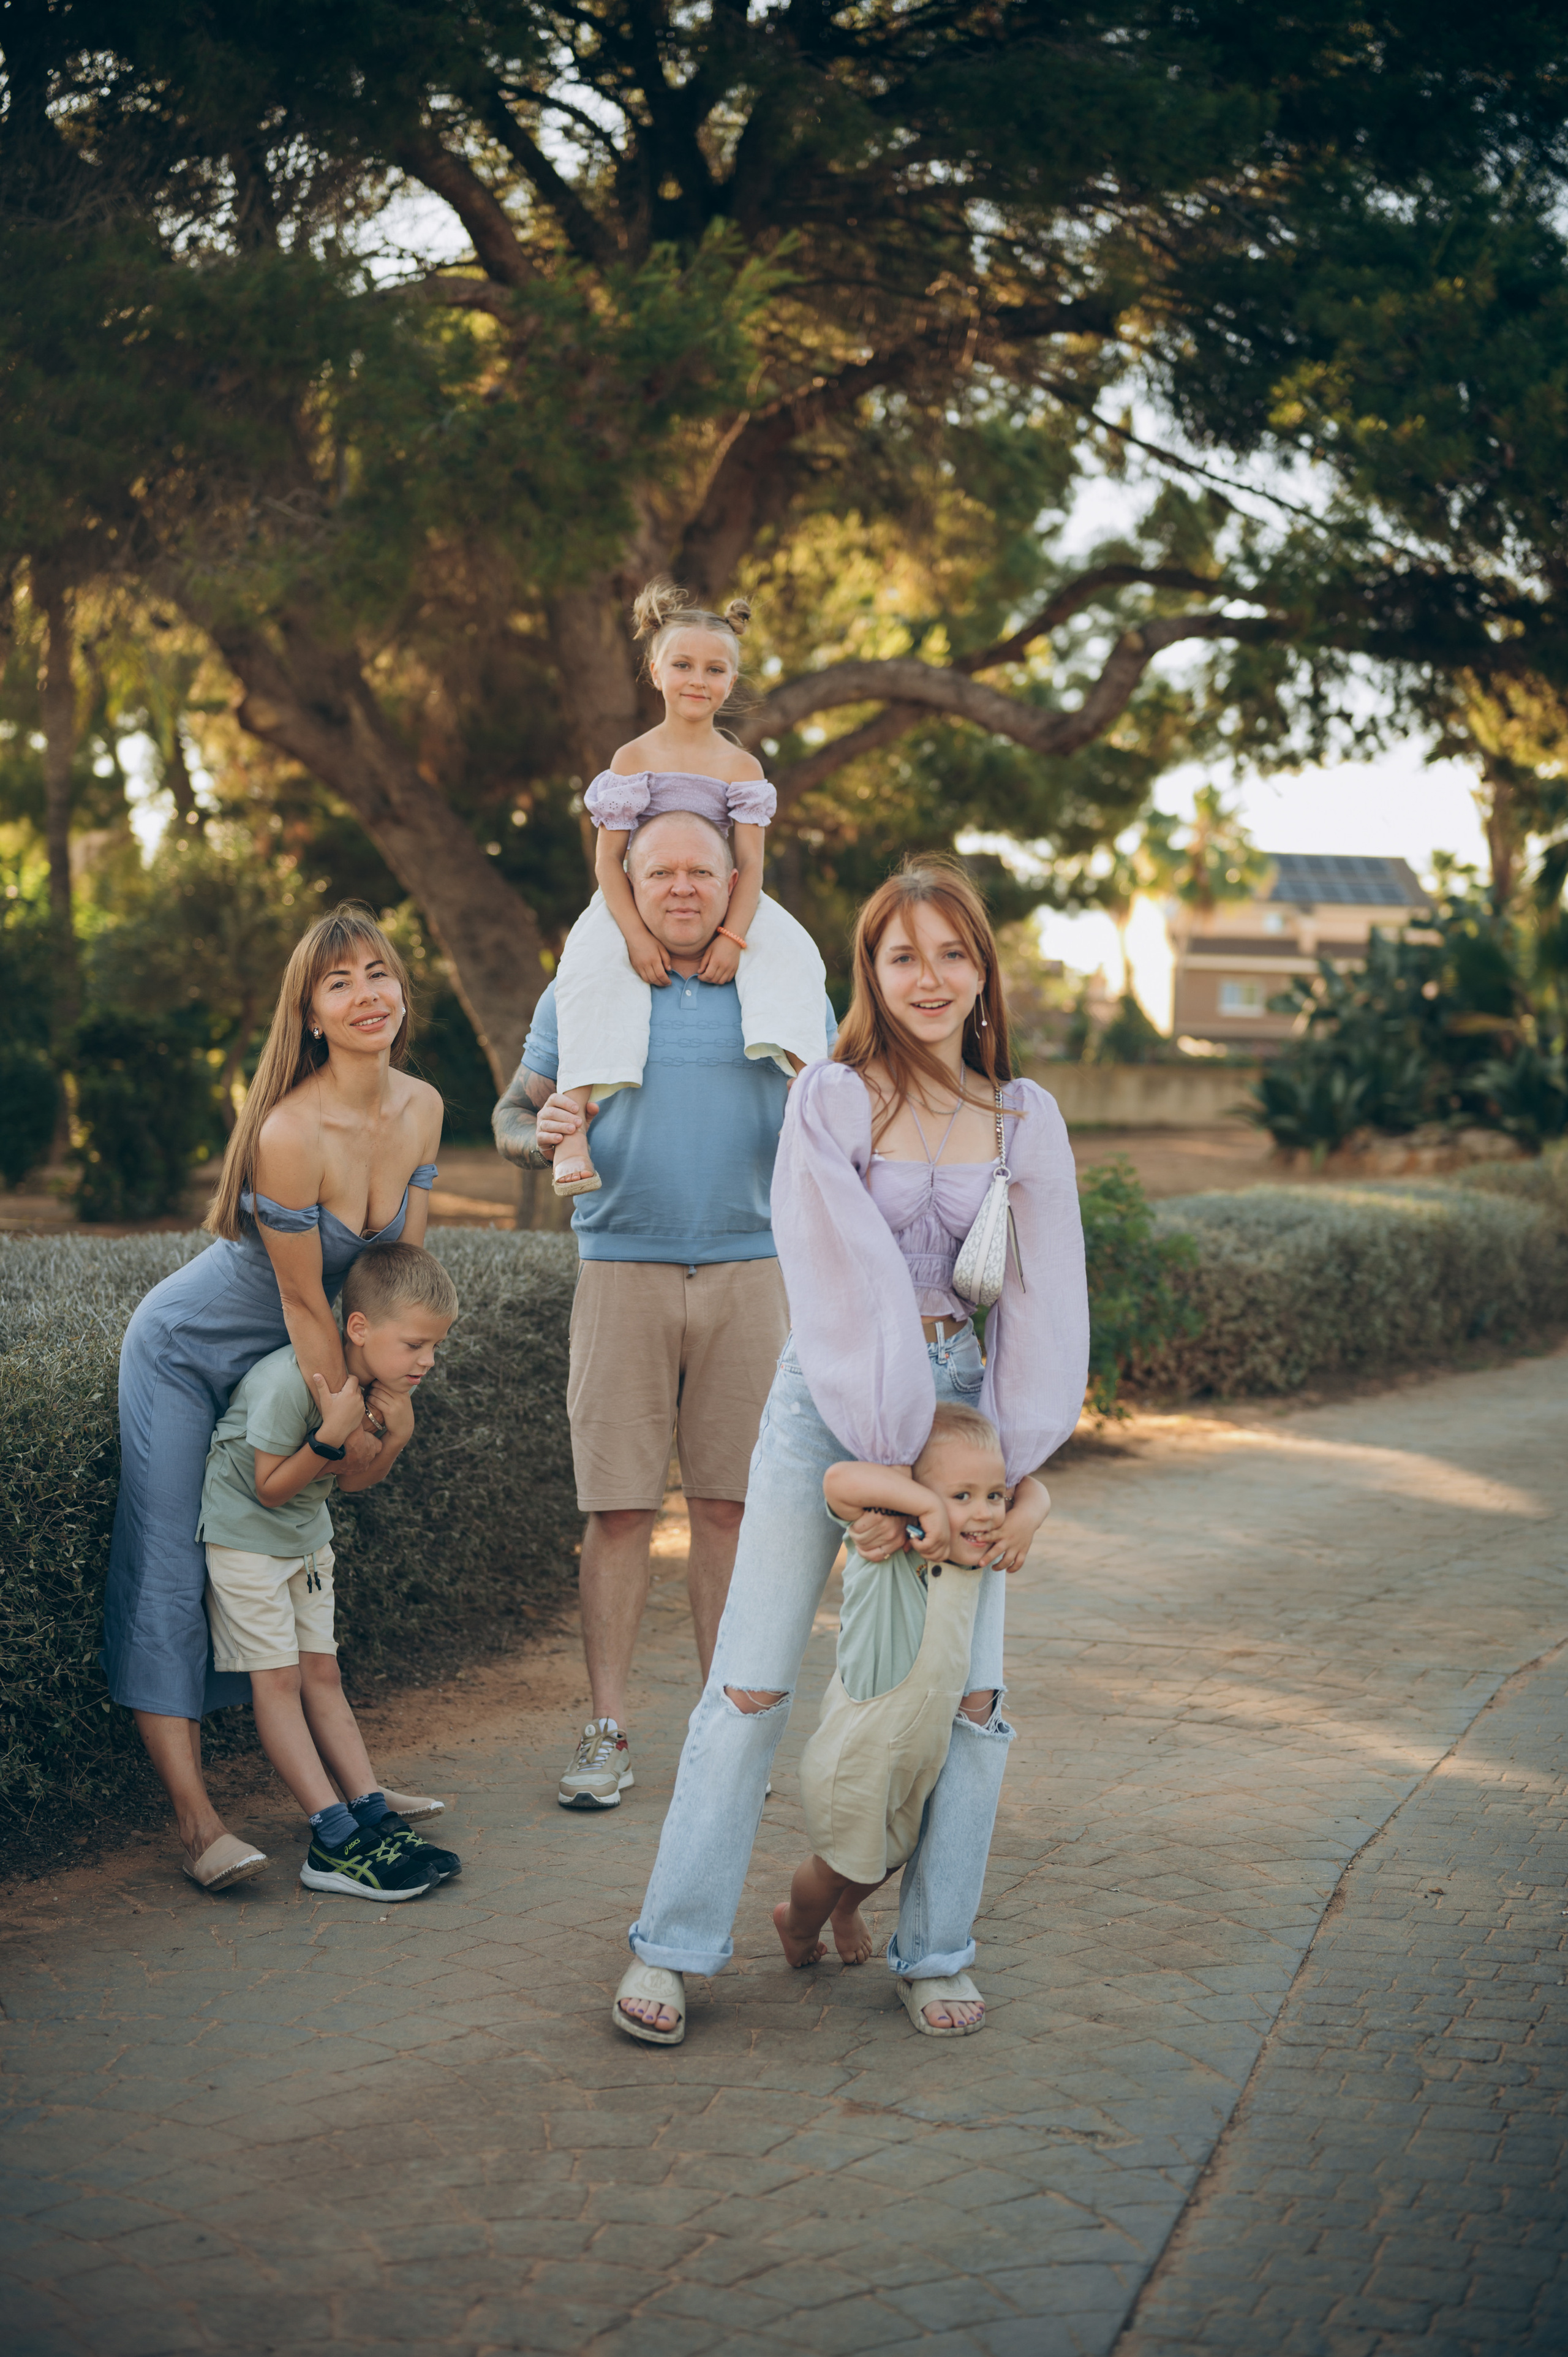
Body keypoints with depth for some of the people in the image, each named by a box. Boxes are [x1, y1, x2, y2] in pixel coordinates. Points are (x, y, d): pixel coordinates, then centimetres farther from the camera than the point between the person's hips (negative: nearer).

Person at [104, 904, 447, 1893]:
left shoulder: (421, 1109, -9)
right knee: (170, 1576, -10)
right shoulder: (290, 1133, -32)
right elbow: (305, 1300, -24)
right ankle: (197, 1821, -12)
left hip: (277, 1362, 7)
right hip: (186, 1353, -7)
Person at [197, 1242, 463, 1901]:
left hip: (306, 1537, 8)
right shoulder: (290, 1381, -31)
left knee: (321, 1671, 7)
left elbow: (353, 1481, 2)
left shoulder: (384, 1380, -7)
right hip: (245, 1532, -8)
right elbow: (270, 1487, -24)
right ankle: (335, 1843, -13)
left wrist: (396, 1434, -15)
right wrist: (333, 1433, -34)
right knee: (277, 1676, -9)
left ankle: (374, 1818, 4)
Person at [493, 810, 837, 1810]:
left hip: (749, 1269, 1)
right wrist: (543, 1135, -13)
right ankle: (609, 1733, 5)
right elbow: (512, 1115, 11)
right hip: (622, 1269, 0)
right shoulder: (582, 993, 9)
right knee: (619, 1506, -3)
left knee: (729, 1504, 3)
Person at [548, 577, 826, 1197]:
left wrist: (733, 937, -21)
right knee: (593, 966, -30)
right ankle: (575, 1123, -33)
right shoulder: (634, 759, -3)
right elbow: (608, 856, -7)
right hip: (638, 905, -2)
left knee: (789, 954, -25)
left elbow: (749, 864, -4)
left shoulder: (742, 767, 1)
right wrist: (637, 935, -21)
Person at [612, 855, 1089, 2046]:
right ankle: (672, 1945, 11)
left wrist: (1027, 1470, -5)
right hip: (828, 1403, -3)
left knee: (972, 1698, 2)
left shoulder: (1026, 1119, 5)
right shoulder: (832, 1098, -6)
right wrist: (890, 1461, -18)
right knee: (752, 1686, -1)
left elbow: (1045, 1302, 3)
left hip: (964, 1405, 3)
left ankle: (936, 1950, 17)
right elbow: (845, 1287, -13)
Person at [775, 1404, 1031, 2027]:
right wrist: (927, 1505, -47)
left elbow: (1035, 1491, 12)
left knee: (890, 1856, 29)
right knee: (841, 1864, 15)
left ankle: (846, 1909, 61)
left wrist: (1022, 1521, -5)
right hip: (857, 1751, -7)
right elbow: (840, 1480, -46)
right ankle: (798, 1925, 47)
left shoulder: (973, 1556, -4)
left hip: (920, 1755, 7)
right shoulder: (887, 1554, -27)